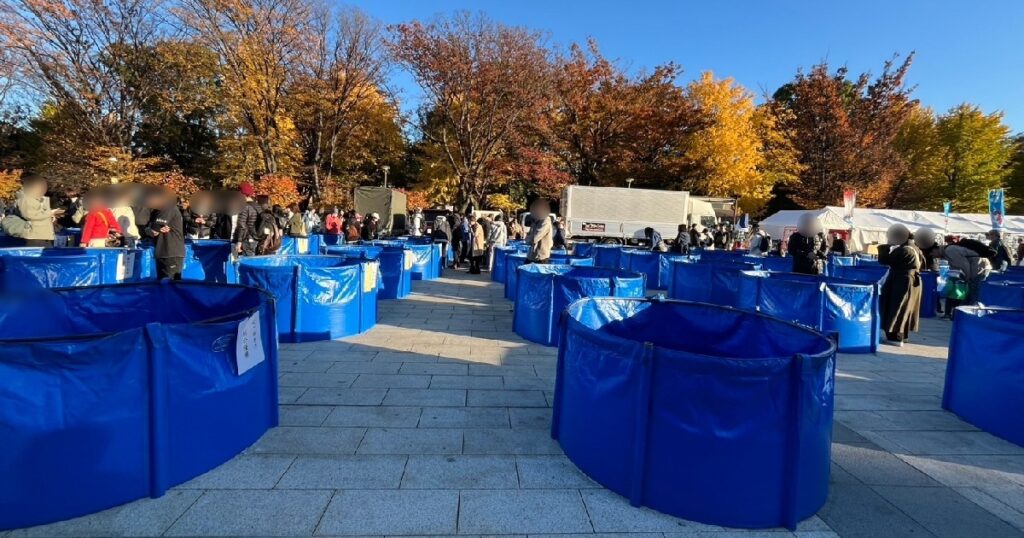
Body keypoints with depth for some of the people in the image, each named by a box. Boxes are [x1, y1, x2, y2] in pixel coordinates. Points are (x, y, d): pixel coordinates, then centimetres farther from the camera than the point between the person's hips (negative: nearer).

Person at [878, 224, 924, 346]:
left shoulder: (902, 250, -19)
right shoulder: (915, 248, 10)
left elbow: (884, 261, -16)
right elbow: (922, 263, 24)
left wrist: (884, 248, -4)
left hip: (901, 282, -9)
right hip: (914, 280, 9)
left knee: (897, 308, -5)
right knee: (905, 308, 16)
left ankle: (895, 336, -5)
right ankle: (903, 334, 25)